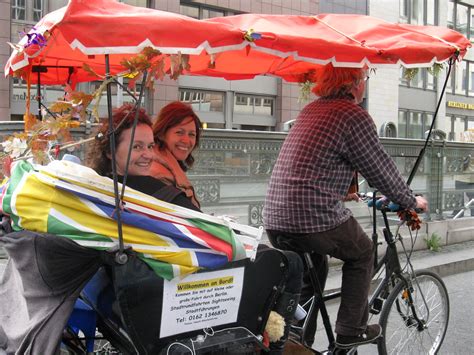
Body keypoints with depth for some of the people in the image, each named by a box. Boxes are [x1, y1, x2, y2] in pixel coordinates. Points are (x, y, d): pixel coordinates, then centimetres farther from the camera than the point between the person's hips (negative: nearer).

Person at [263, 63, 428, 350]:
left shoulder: (311, 110, 17)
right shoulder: (354, 115, -8)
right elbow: (382, 170, -2)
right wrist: (411, 201, 15)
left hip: (274, 218, 7)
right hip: (315, 218, -7)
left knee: (313, 269, 29)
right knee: (362, 254, 19)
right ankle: (350, 331, 22)